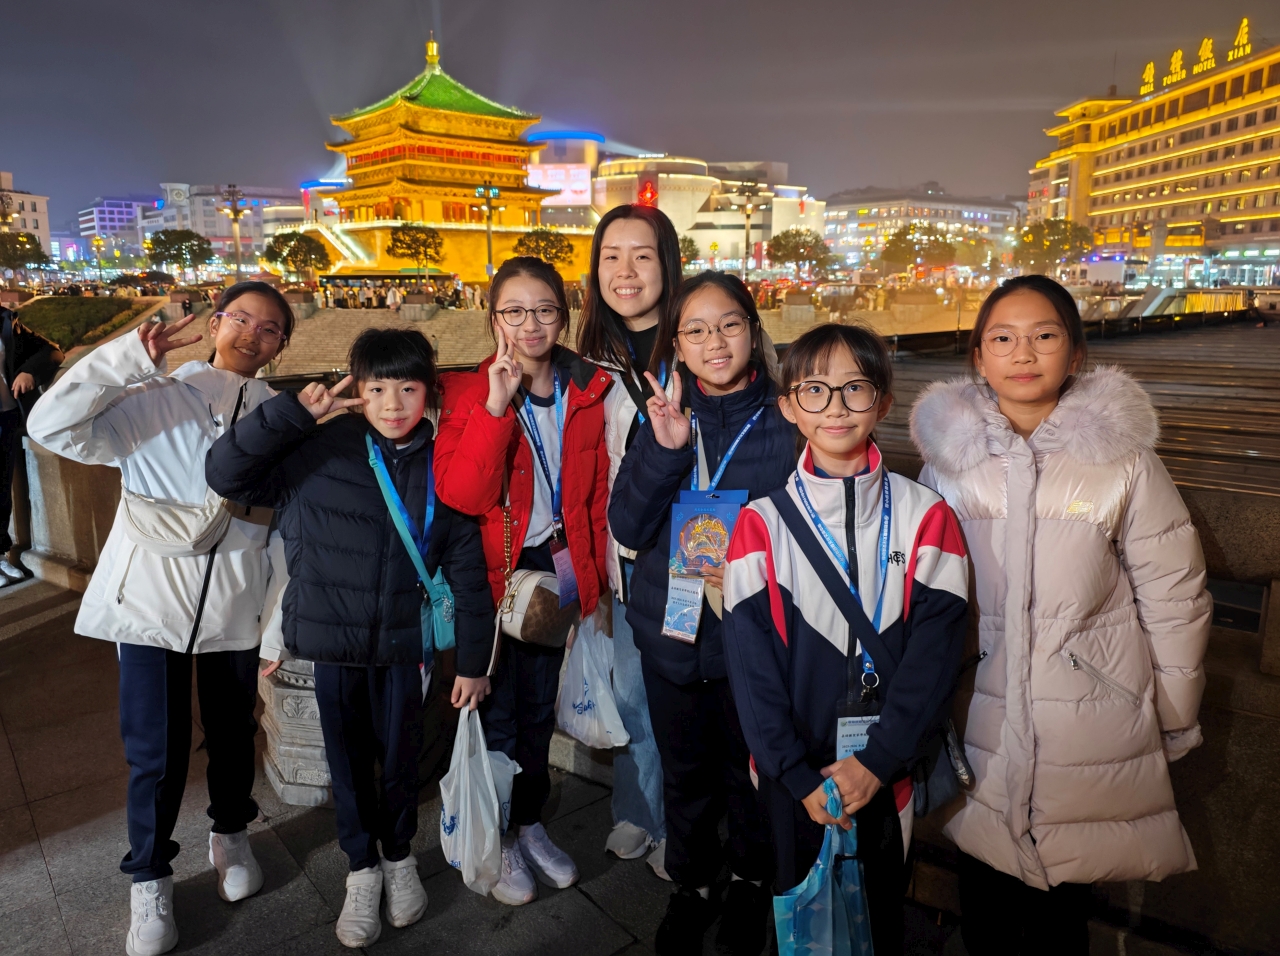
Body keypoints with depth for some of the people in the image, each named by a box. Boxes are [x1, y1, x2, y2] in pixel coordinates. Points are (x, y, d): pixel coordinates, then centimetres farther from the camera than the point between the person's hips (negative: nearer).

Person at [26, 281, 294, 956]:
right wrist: (130, 355, -18)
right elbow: (52, 425, -16)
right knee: (156, 749, 3)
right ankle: (150, 881, 28)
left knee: (233, 732, 17)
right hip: (150, 593, -2)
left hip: (236, 598, 2)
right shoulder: (153, 396, -3)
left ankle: (230, 833, 45)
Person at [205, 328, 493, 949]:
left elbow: (467, 570, -2)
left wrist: (473, 660, 0)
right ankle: (362, 869, 40)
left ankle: (399, 856, 44)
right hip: (333, 642, 0)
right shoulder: (319, 453, -8)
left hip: (403, 645, 1)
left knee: (401, 757, 17)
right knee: (349, 762, 16)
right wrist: (294, 412, -19)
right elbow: (226, 473, -10)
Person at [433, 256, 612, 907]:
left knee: (540, 706, 19)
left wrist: (592, 571, 4)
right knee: (497, 711, 10)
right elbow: (458, 496, -25)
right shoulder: (468, 392, -11)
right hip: (492, 576, -3)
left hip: (557, 571, 4)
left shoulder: (587, 393, -1)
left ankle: (530, 822, 41)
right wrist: (497, 406, -30)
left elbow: (596, 492, 5)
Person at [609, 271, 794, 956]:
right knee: (685, 771, 20)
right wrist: (664, 448, -24)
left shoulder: (782, 423, -9)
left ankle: (750, 879, 47)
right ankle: (691, 884, 45)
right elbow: (627, 528, -10)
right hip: (670, 633, 2)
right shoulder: (659, 416, -3)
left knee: (750, 768, 18)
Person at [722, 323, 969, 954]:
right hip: (792, 775, 0)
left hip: (885, 770, 1)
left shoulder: (925, 516, -7)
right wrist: (799, 776, -13)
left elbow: (936, 648, -9)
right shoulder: (762, 523, -8)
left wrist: (878, 759, -15)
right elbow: (749, 660, -9)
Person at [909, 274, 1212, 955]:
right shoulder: (950, 455, -2)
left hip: (1090, 723, -1)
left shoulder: (1122, 459, -7)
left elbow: (1172, 596, 1)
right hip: (980, 715, 2)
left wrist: (1174, 719, 7)